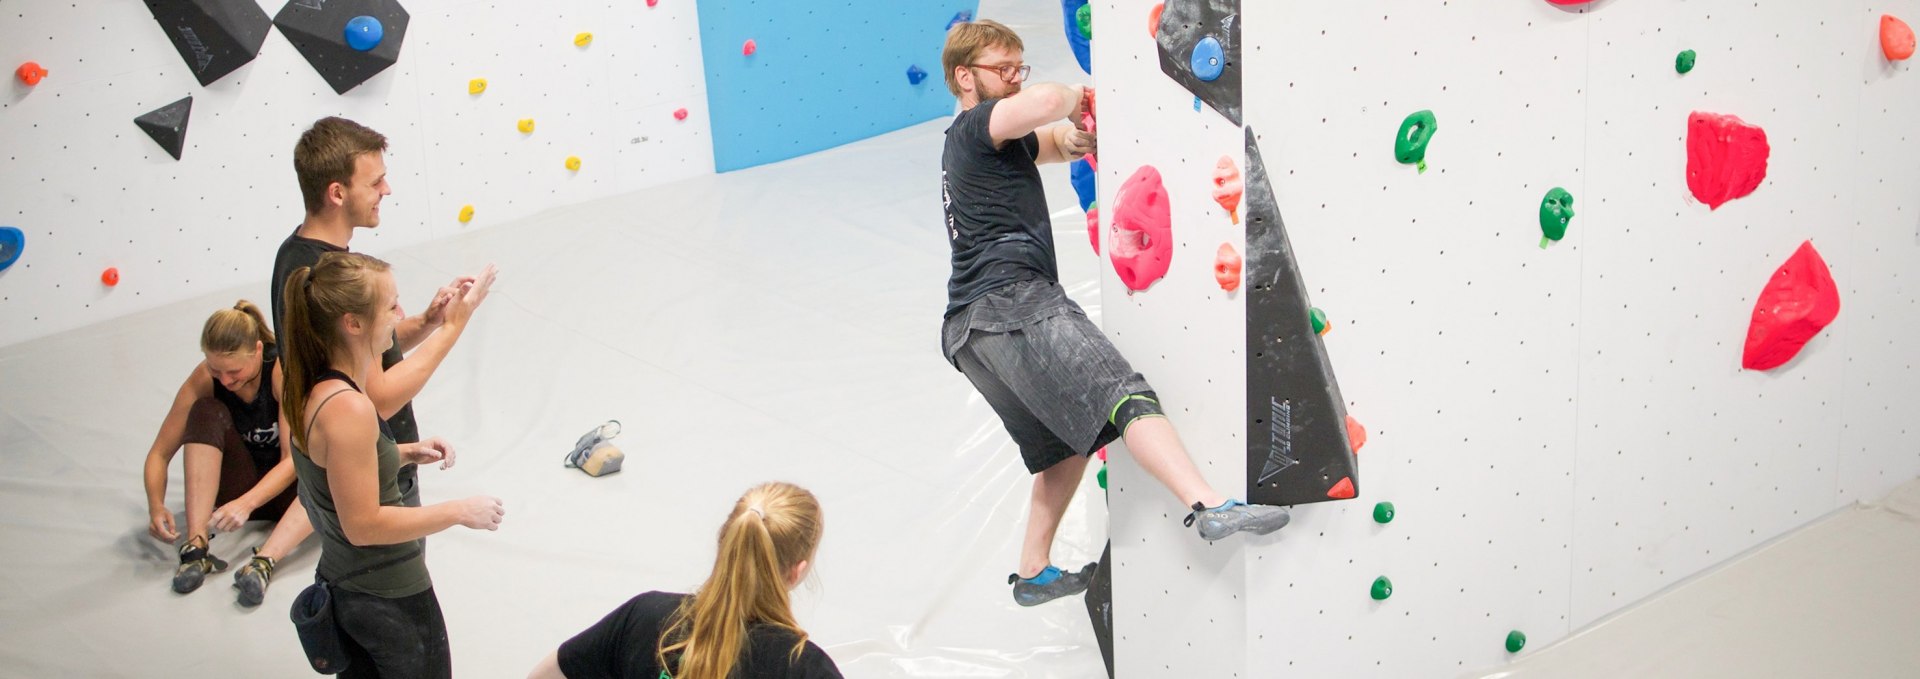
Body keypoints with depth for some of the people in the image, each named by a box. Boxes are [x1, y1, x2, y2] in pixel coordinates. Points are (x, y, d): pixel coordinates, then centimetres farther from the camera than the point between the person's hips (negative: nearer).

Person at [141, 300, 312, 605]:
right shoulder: (204, 379, -14)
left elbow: (294, 459, -27)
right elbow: (159, 454, -11)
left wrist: (247, 503, -42)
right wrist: (156, 505, -30)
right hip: (238, 485, 2)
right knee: (206, 411, -25)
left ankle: (263, 562, -48)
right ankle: (196, 546, -35)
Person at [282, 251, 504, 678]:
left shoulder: (309, 389, -1)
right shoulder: (347, 410, -30)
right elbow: (363, 525, -26)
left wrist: (404, 453, 4)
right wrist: (459, 511, -20)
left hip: (343, 586, 9)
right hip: (390, 600, -9)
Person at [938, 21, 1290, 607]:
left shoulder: (966, 146, 29)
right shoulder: (975, 127, -1)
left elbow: (1059, 141, 34)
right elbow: (1045, 101, -22)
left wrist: (1076, 135, 9)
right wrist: (1077, 95, 1)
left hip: (970, 329, 11)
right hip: (1011, 300, -11)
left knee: (1067, 444, 19)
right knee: (1124, 396, -24)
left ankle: (1033, 573, 21)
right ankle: (1213, 509, -38)